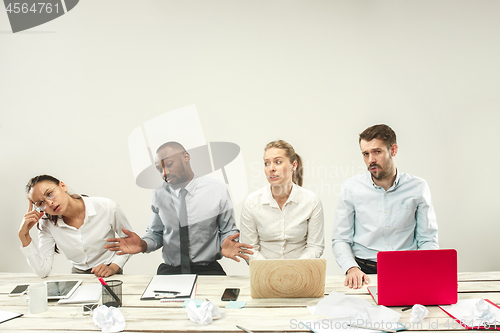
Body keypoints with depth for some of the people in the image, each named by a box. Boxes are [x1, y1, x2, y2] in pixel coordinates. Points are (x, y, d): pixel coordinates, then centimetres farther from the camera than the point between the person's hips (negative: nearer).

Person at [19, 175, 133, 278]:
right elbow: (42, 271, -8)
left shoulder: (107, 207, -13)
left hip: (109, 277, -2)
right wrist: (24, 235, -14)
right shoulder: (47, 224, -5)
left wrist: (113, 267, -13)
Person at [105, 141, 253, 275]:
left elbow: (227, 231, 5)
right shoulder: (159, 196, 5)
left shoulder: (218, 190, -2)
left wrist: (225, 245, -18)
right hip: (169, 271, 2)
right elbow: (156, 233, 13)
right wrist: (143, 245, -9)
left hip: (208, 270, -2)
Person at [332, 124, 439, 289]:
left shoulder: (418, 187, 4)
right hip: (365, 272, 0)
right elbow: (341, 239, 4)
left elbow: (428, 240, 8)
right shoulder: (351, 187, 3)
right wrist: (352, 268, -15)